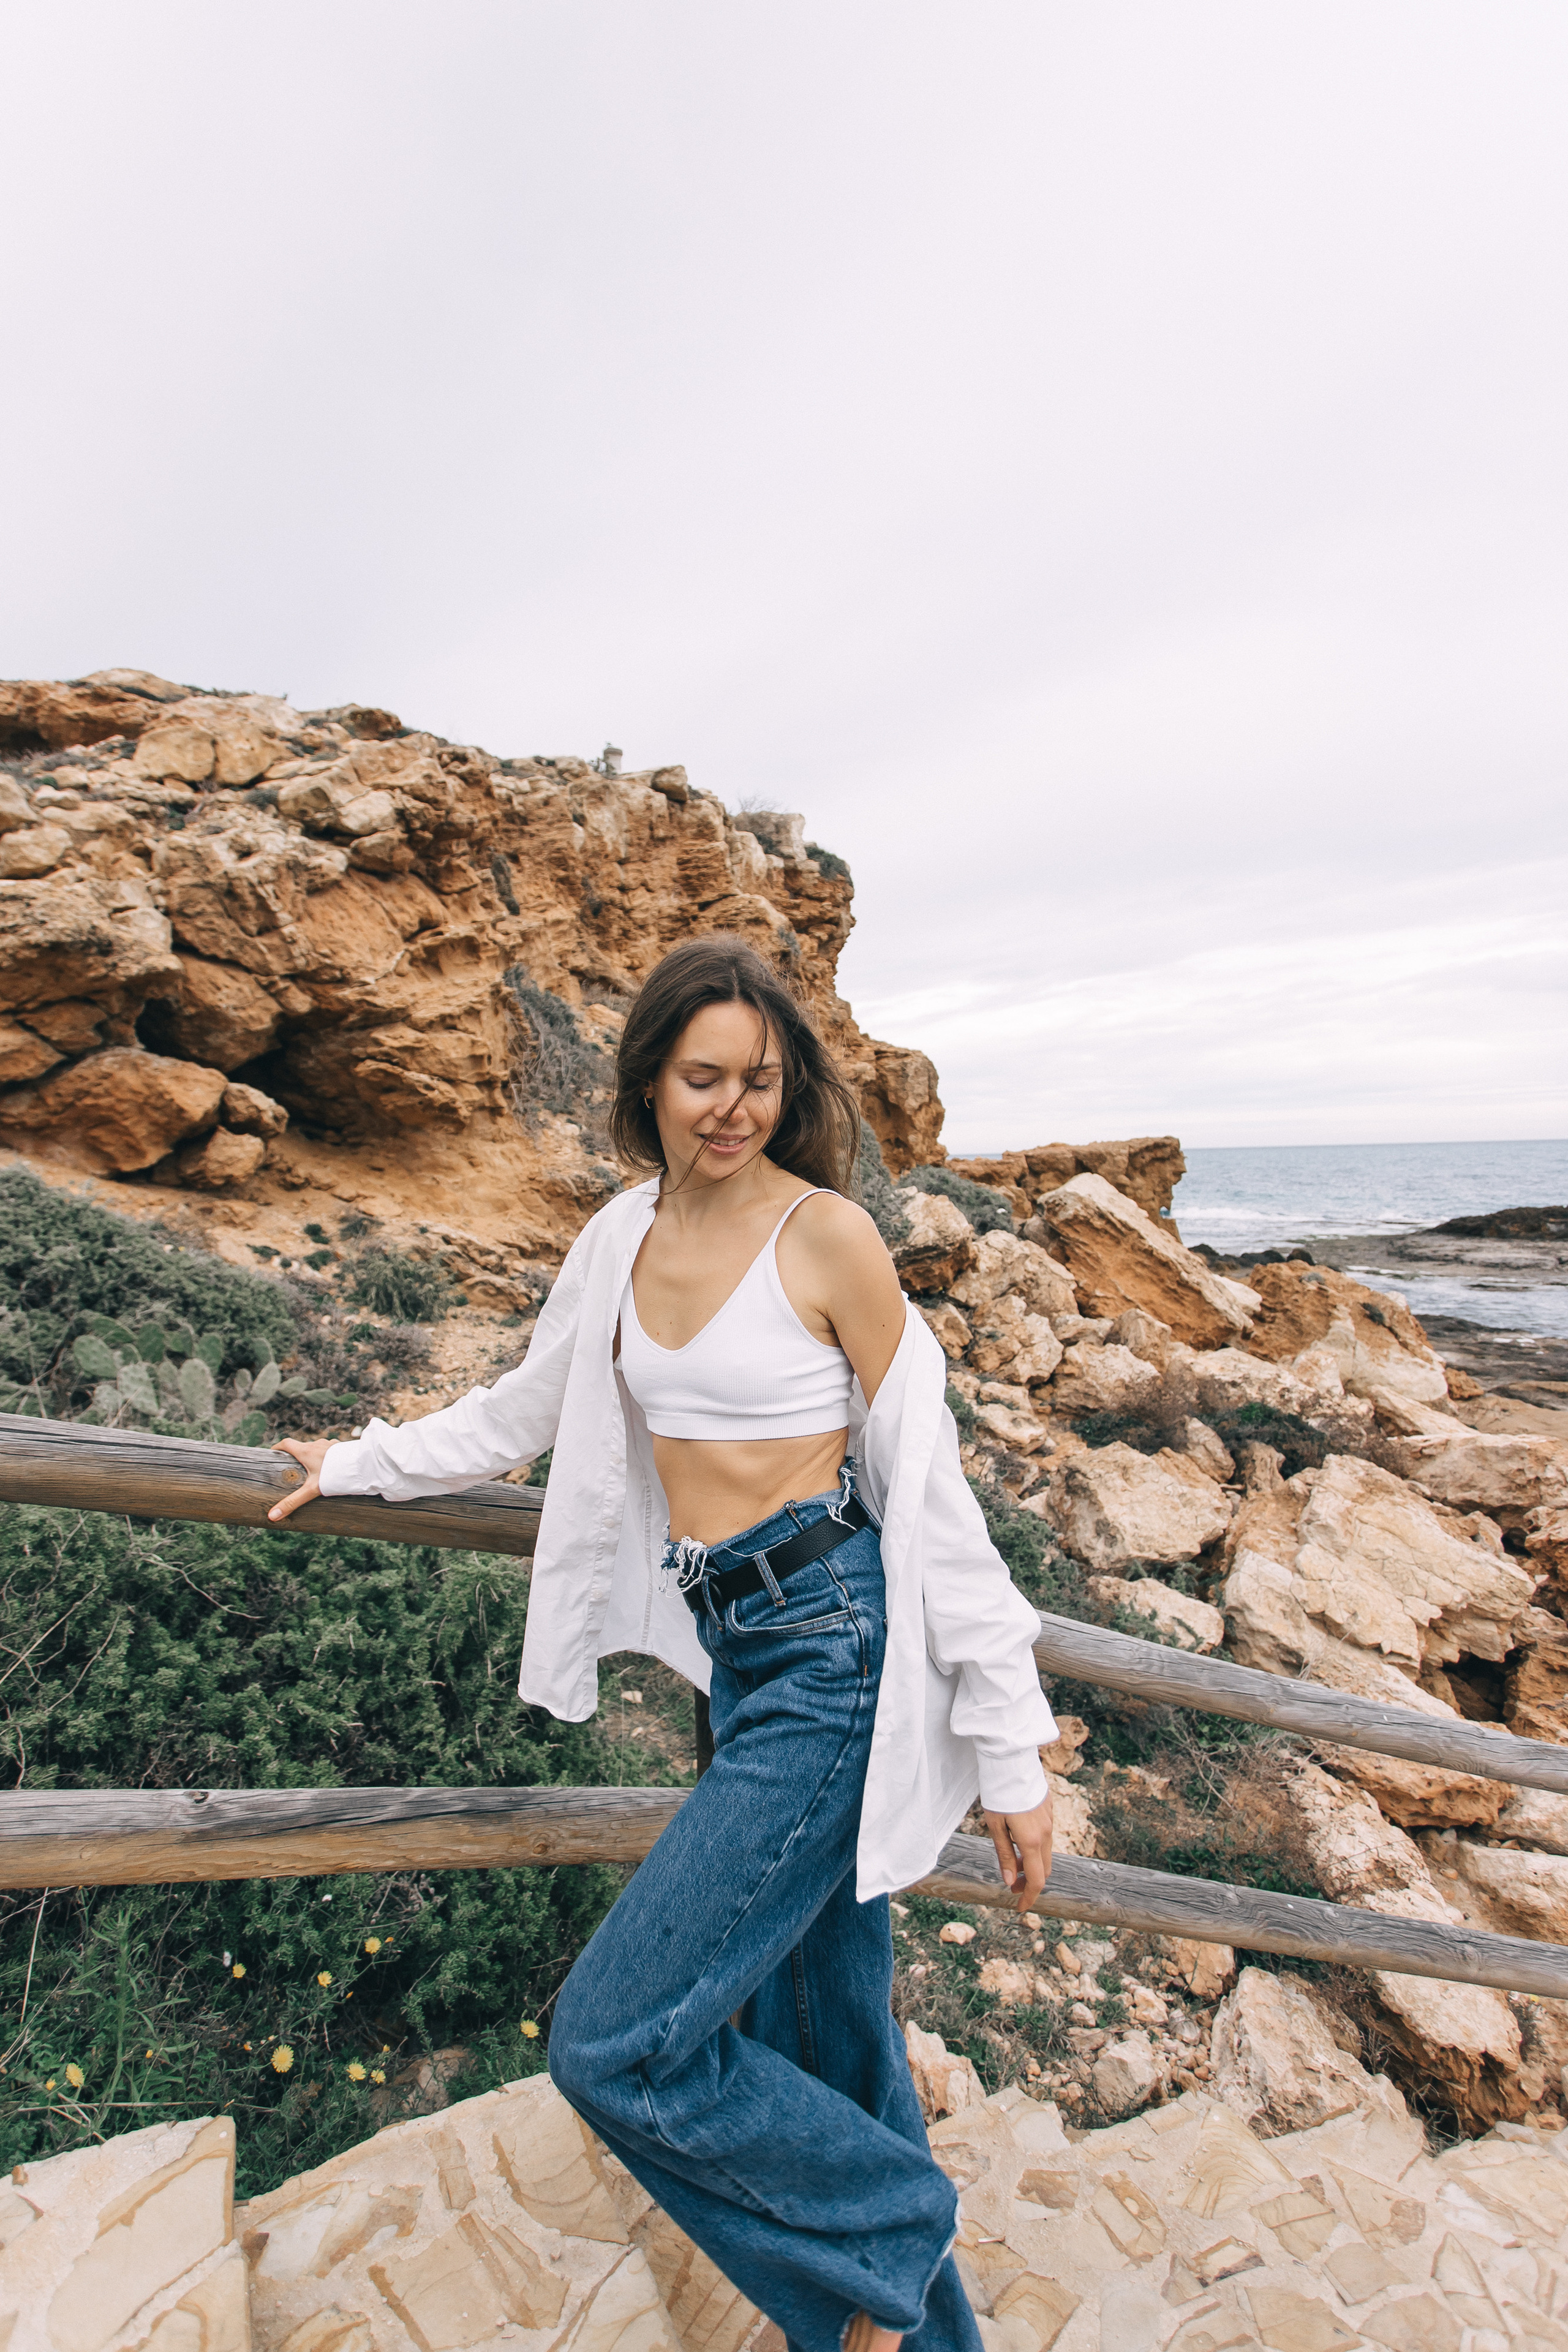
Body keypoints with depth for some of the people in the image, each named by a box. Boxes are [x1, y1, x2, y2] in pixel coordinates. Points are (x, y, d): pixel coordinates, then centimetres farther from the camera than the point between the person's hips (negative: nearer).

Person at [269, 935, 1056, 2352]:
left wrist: (1011, 1751, -7)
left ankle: (882, 2238, 20)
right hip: (735, 1650, 6)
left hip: (833, 1648, -6)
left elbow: (929, 1489, -11)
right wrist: (362, 1467, 29)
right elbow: (523, 1411, 20)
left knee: (617, 2041, -5)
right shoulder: (624, 1237, 5)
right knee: (822, 2048, 19)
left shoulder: (827, 1234, -12)